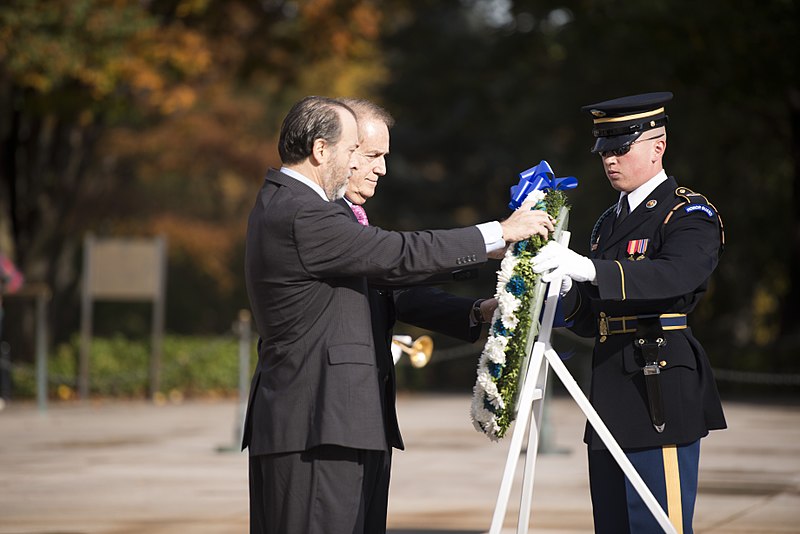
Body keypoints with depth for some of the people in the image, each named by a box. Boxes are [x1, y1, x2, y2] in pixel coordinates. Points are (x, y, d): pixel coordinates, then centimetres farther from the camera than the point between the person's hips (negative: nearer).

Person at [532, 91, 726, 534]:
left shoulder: (690, 214, -4)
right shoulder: (608, 222, 20)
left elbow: (676, 275, -27)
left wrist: (589, 269, -38)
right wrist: (564, 289, -4)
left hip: (661, 393, -8)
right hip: (612, 398, 8)